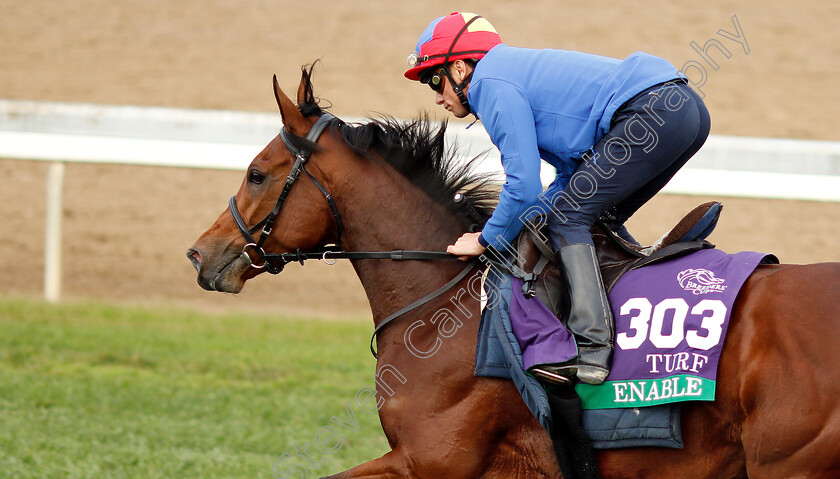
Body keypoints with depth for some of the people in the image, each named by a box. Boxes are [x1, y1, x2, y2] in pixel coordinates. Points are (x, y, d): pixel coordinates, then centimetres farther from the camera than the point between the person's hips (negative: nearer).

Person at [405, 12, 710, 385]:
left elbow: (523, 184, -8)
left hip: (650, 107, -10)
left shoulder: (491, 84, -1)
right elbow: (574, 172, 29)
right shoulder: (522, 70, 29)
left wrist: (488, 240, 7)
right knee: (597, 219, 22)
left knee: (570, 217, -6)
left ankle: (590, 349, -17)